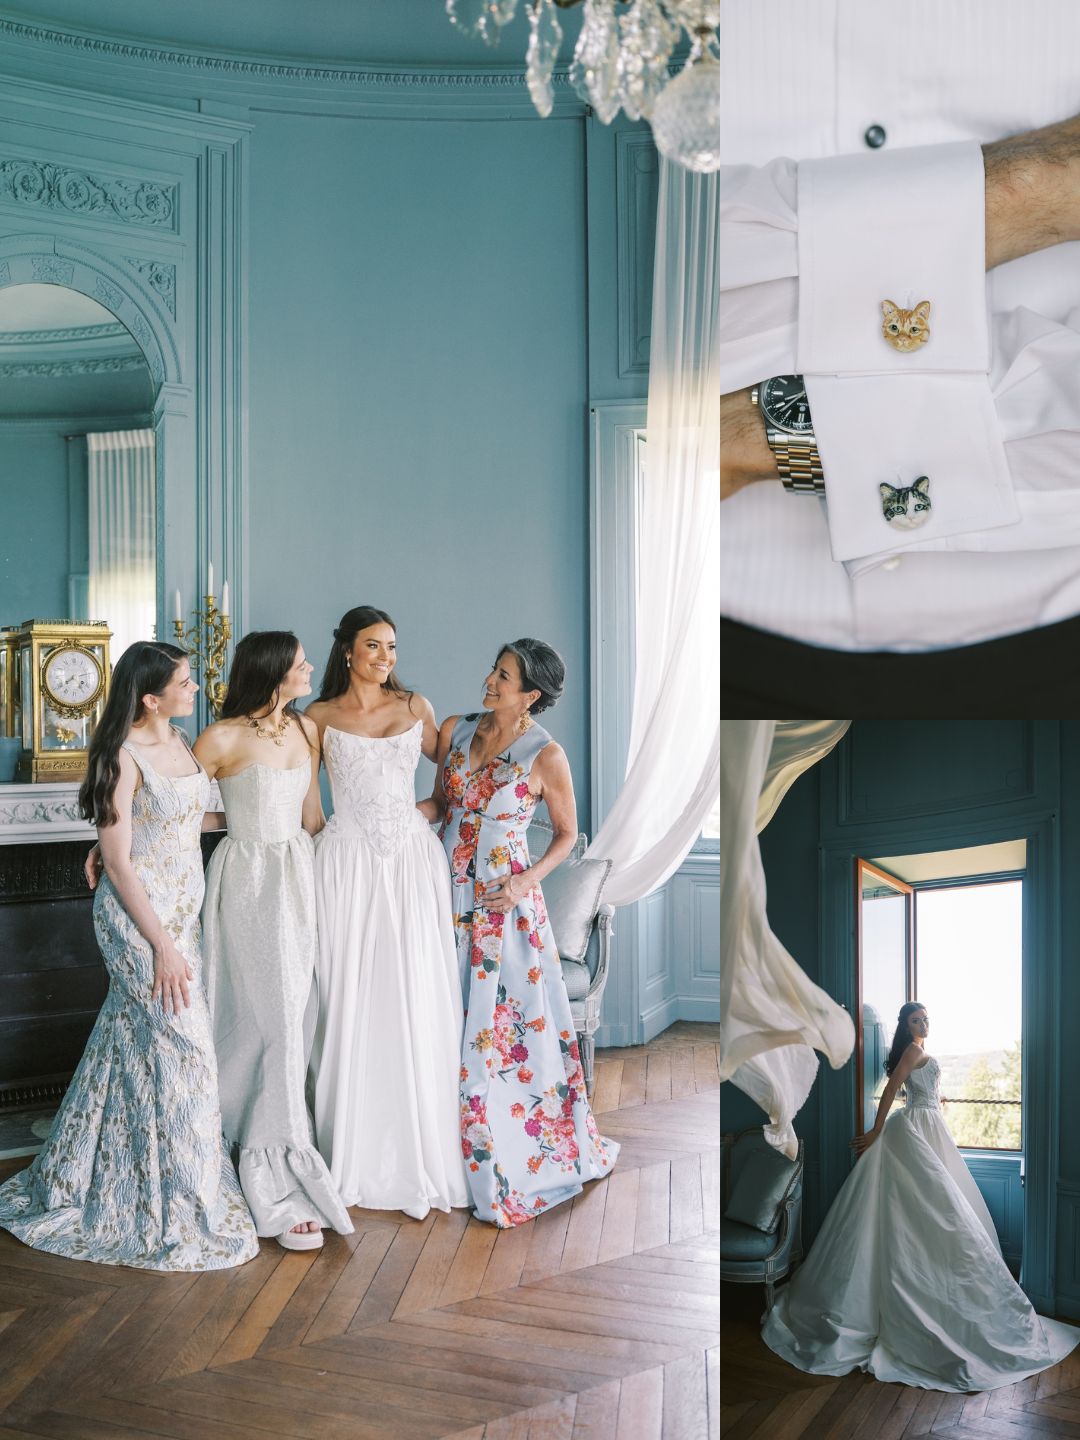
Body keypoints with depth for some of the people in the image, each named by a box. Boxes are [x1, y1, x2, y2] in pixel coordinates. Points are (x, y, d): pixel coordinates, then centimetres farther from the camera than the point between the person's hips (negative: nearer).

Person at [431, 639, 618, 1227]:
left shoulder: (546, 755, -11)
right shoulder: (455, 730, 2)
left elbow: (566, 833, -1)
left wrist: (527, 881, -13)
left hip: (503, 899, -4)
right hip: (447, 889, 5)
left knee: (507, 1022, 1)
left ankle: (511, 1160, 20)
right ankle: (455, 1147, 26)